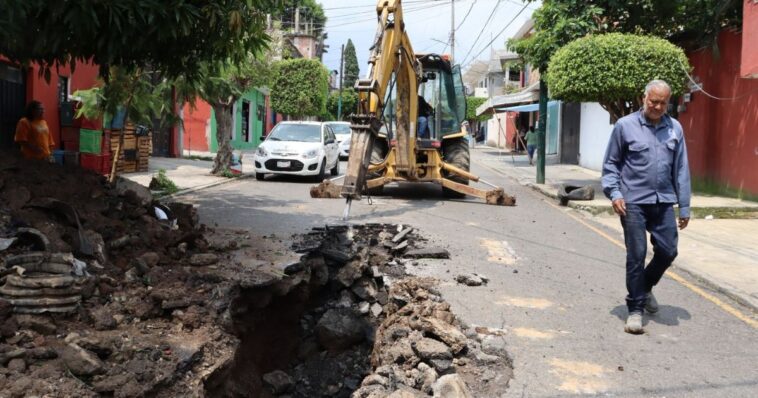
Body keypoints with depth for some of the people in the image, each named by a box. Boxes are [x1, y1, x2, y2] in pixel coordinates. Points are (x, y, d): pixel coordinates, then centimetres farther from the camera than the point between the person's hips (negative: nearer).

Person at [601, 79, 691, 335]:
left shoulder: (675, 129, 8)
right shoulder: (625, 126, -1)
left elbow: (681, 169, 10)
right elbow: (611, 163, 3)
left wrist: (684, 206, 8)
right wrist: (614, 193, -10)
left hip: (664, 202, 4)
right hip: (634, 202, -4)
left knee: (668, 252, 7)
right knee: (636, 255, -1)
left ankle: (645, 288, 35)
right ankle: (635, 309, 11)